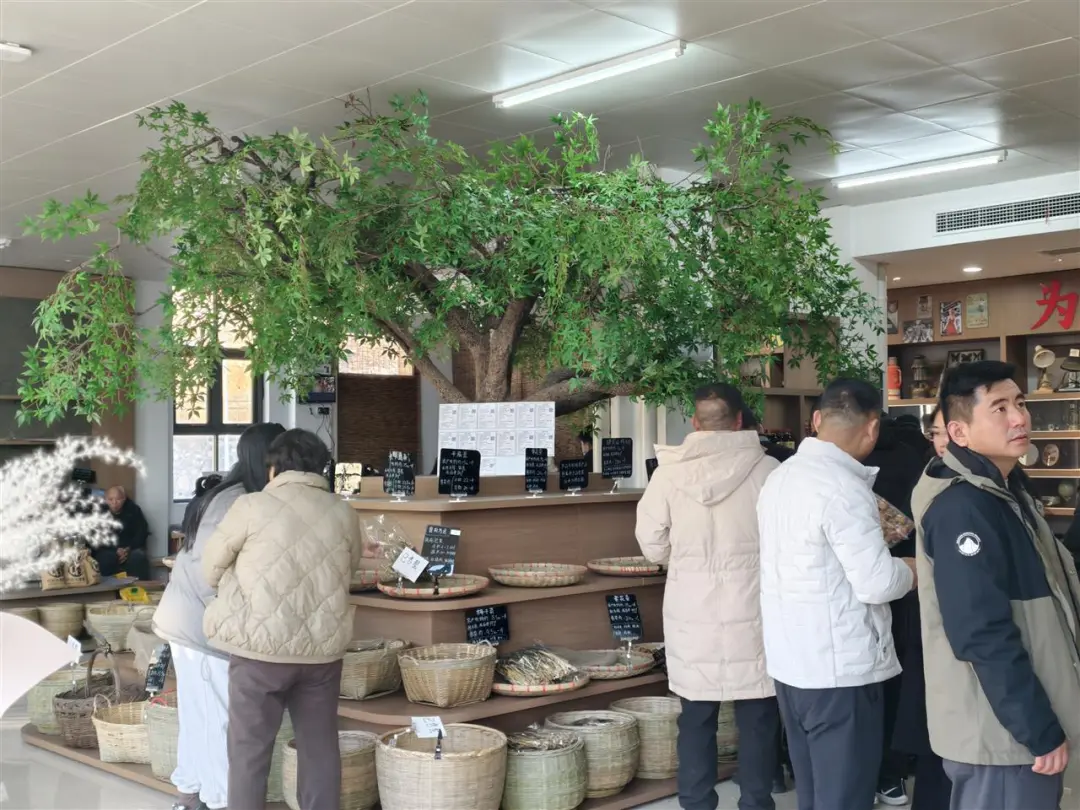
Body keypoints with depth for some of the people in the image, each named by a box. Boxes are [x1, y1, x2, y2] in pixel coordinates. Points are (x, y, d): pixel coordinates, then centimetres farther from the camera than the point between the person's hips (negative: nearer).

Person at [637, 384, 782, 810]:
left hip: (692, 614, 1)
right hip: (751, 613, -1)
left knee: (696, 720, 12)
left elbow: (653, 545, -1)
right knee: (757, 720, 11)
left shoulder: (668, 472, -6)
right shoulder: (766, 469, -9)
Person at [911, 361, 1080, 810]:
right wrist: (1041, 730, -22)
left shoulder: (1004, 489, 11)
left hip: (1021, 722, 10)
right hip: (1002, 732, -10)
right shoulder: (962, 508, -21)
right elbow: (984, 634, -26)